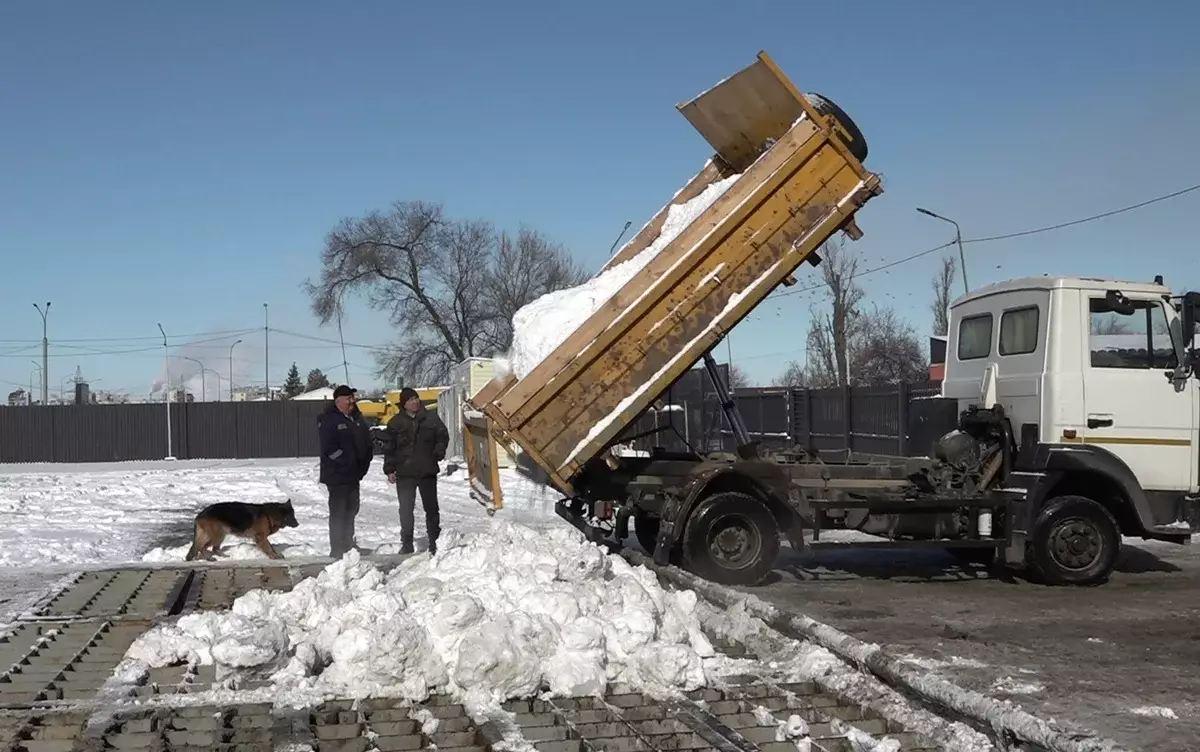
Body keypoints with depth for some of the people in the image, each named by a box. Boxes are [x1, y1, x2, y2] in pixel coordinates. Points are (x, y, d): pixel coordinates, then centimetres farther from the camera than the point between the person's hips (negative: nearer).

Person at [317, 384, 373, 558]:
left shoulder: (357, 418, 13)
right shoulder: (328, 420, -12)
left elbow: (367, 441, 17)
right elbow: (329, 448, -20)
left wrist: (364, 462, 4)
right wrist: (348, 462, -20)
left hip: (354, 474, 8)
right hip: (337, 474, -8)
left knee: (351, 509, 17)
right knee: (338, 511, -6)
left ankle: (348, 543, 30)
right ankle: (337, 549, -2)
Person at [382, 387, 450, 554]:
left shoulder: (431, 418, 1)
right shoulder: (395, 423, 0)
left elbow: (443, 436, 9)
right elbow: (389, 448, 2)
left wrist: (438, 453, -6)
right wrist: (389, 470, -4)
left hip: (428, 471, 1)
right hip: (404, 473, -1)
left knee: (431, 508, 11)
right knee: (406, 509, -2)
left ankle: (435, 542, 23)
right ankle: (407, 544, 7)